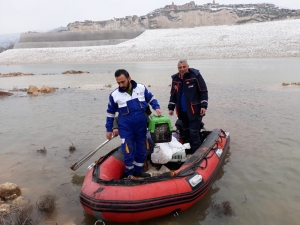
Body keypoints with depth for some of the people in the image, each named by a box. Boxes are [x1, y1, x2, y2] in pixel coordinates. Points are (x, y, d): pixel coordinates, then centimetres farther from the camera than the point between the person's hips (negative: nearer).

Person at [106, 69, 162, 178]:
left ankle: (138, 170, 33)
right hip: (126, 128, -2)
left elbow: (151, 99, 11)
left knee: (142, 150, 13)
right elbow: (110, 113, 3)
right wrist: (109, 129, 6)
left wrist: (156, 107, -8)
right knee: (128, 152, -3)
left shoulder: (141, 88, -5)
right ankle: (129, 173, 19)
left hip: (141, 126, 3)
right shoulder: (114, 95, -8)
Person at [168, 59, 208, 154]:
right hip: (182, 111, 6)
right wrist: (171, 107, 13)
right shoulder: (175, 78, 6)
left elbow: (204, 91, -9)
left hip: (195, 110, -6)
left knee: (194, 133, -7)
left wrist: (203, 106, -15)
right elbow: (173, 94, 16)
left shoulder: (195, 75, -11)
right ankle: (187, 152, 31)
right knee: (185, 132, 16)